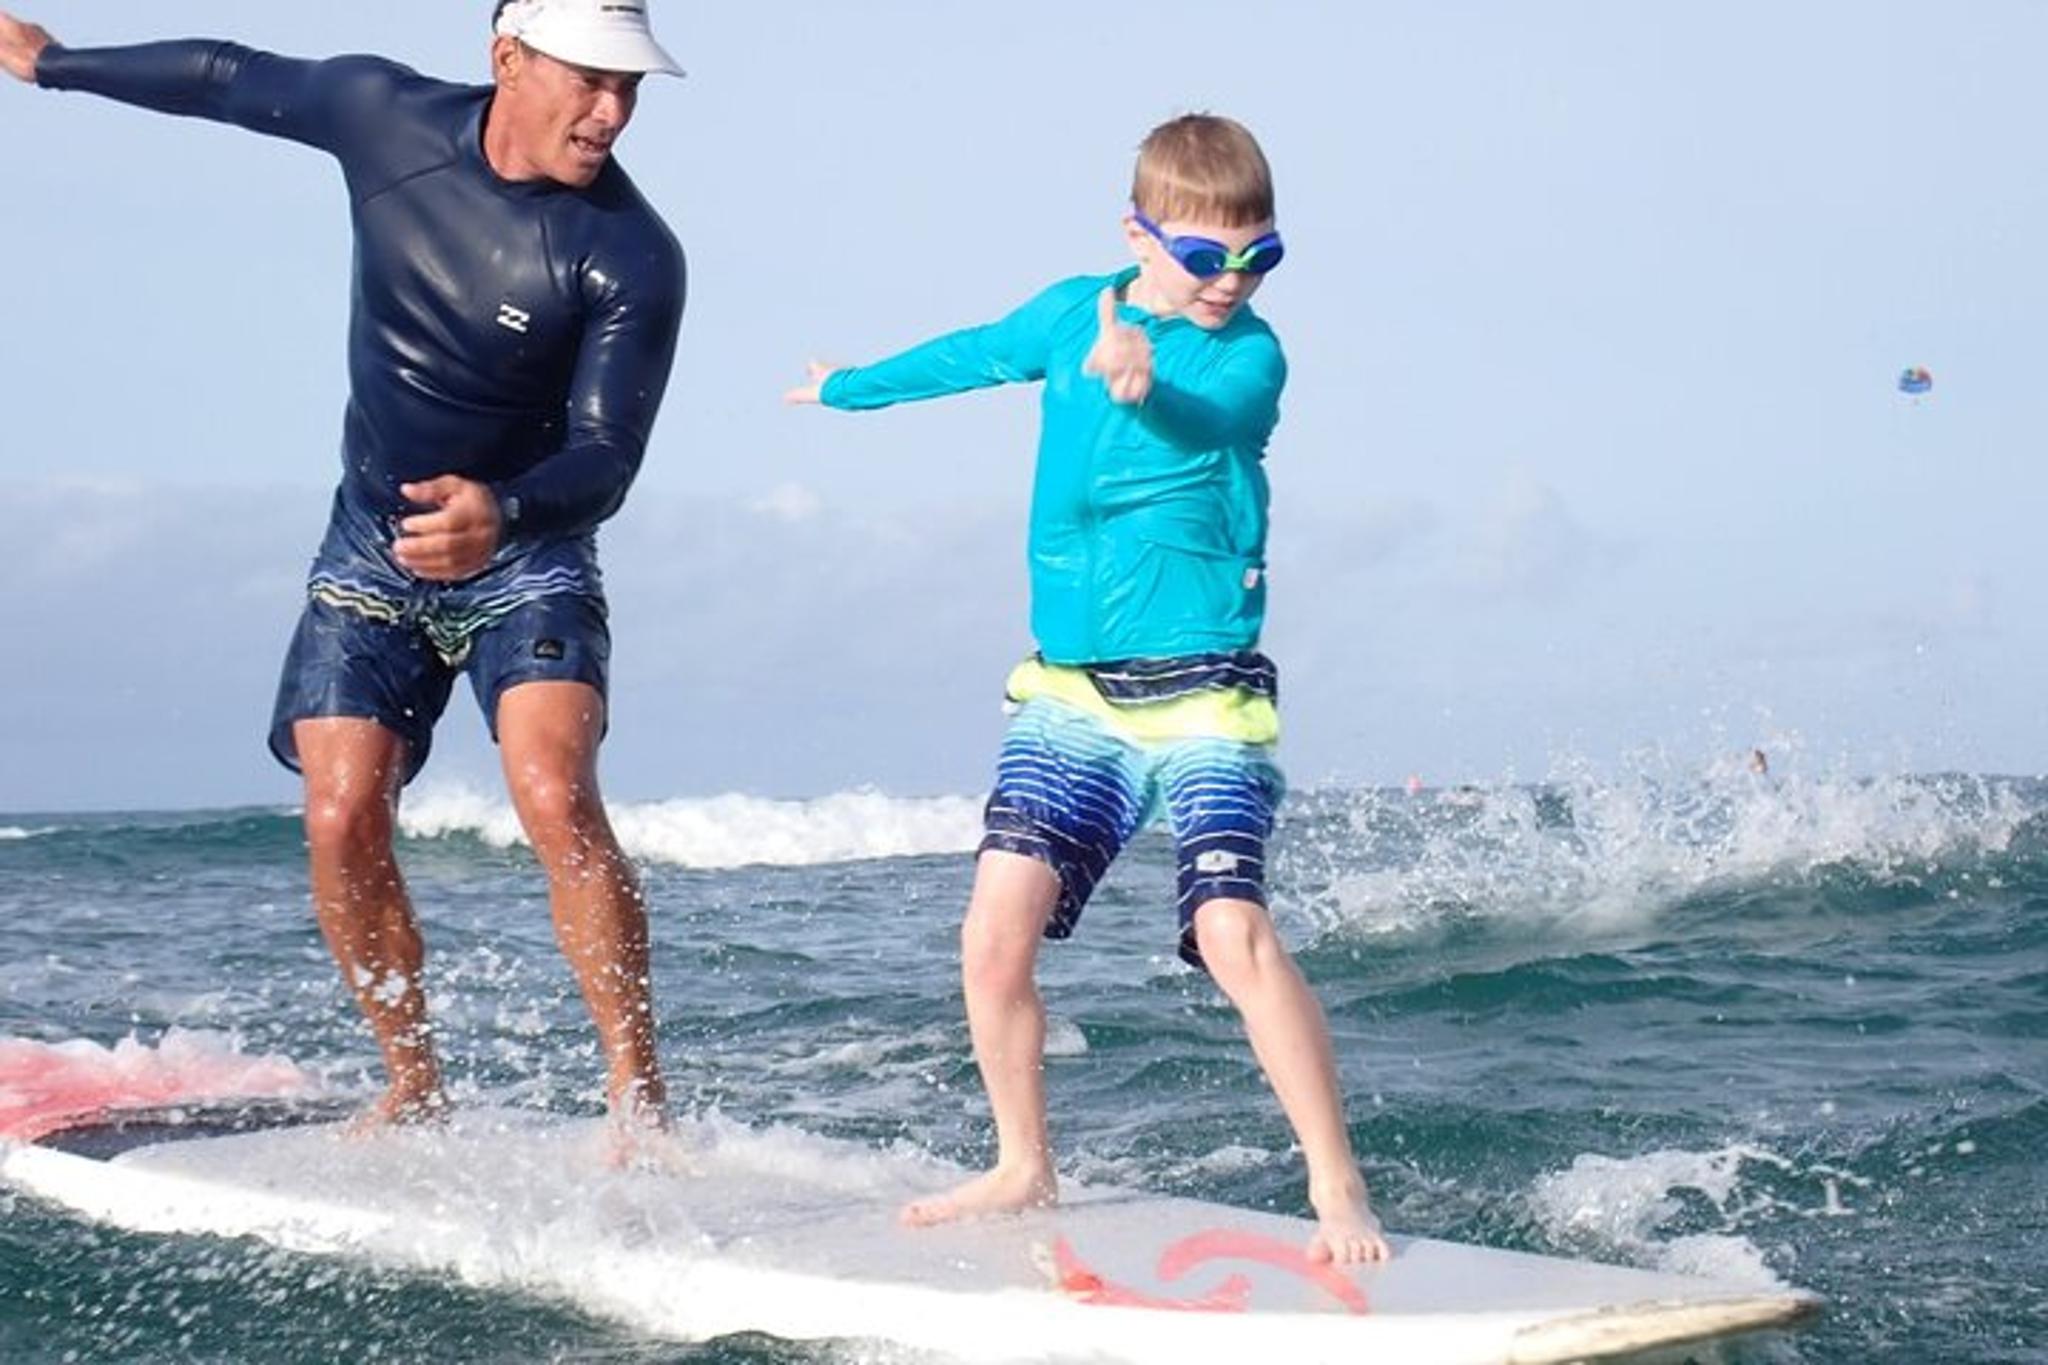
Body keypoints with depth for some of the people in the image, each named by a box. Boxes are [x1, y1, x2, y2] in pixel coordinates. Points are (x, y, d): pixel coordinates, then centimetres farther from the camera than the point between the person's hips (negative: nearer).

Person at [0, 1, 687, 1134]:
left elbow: (607, 455, -25)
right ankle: (413, 1090, 9)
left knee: (555, 799, -24)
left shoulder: (633, 260, -19)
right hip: (370, 549, 4)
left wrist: (502, 515, -47)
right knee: (341, 822, -8)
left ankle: (639, 1097, -17)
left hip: (529, 559, -3)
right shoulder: (381, 112, -9)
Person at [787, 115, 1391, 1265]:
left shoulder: (1249, 358, -7)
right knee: (996, 932, -6)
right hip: (1071, 696, 5)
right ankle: (1024, 1170, 14)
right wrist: (849, 387, 44)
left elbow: (1199, 418, -31)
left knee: (1234, 930, -20)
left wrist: (1144, 382, -54)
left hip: (1204, 696, -4)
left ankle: (1340, 1190, -9)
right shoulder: (1071, 314, 8)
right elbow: (971, 355, 28)